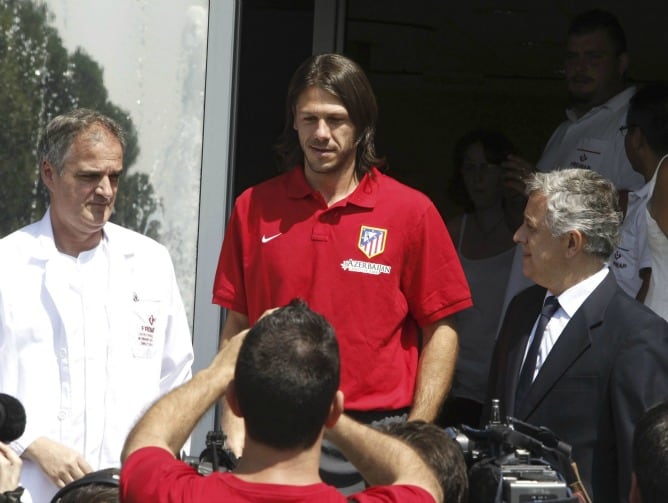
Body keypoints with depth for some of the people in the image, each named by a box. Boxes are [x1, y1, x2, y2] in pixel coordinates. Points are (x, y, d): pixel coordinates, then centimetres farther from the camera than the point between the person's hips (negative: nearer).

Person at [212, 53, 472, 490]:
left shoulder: (411, 211, 0)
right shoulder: (254, 209, 7)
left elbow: (440, 332, 1)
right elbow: (237, 325, 9)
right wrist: (234, 424, 0)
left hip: (374, 435, -2)